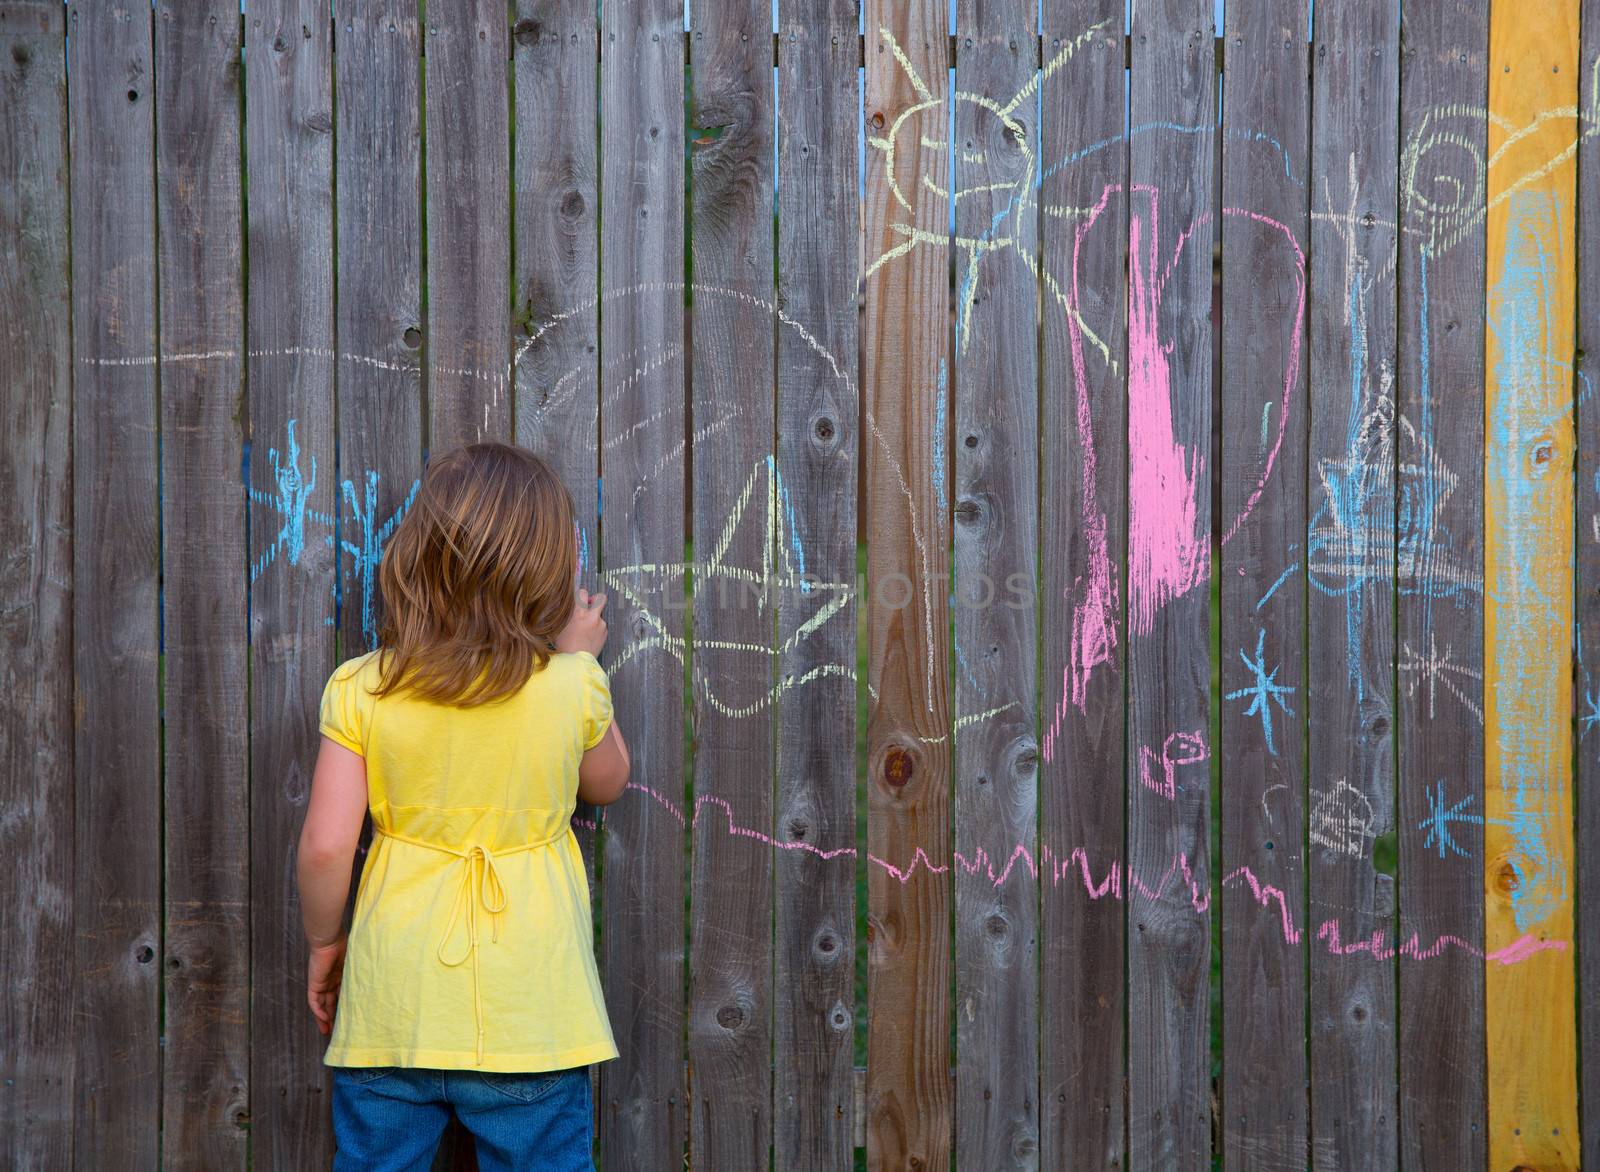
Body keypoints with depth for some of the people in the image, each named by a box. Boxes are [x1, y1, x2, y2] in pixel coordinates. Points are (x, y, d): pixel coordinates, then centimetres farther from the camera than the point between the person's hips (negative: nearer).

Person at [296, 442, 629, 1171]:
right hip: (529, 1018, 0)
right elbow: (606, 783, 14)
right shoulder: (571, 687, -7)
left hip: (393, 1011, 1)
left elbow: (324, 847, -9)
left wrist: (323, 942, 9)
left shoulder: (359, 691, -7)